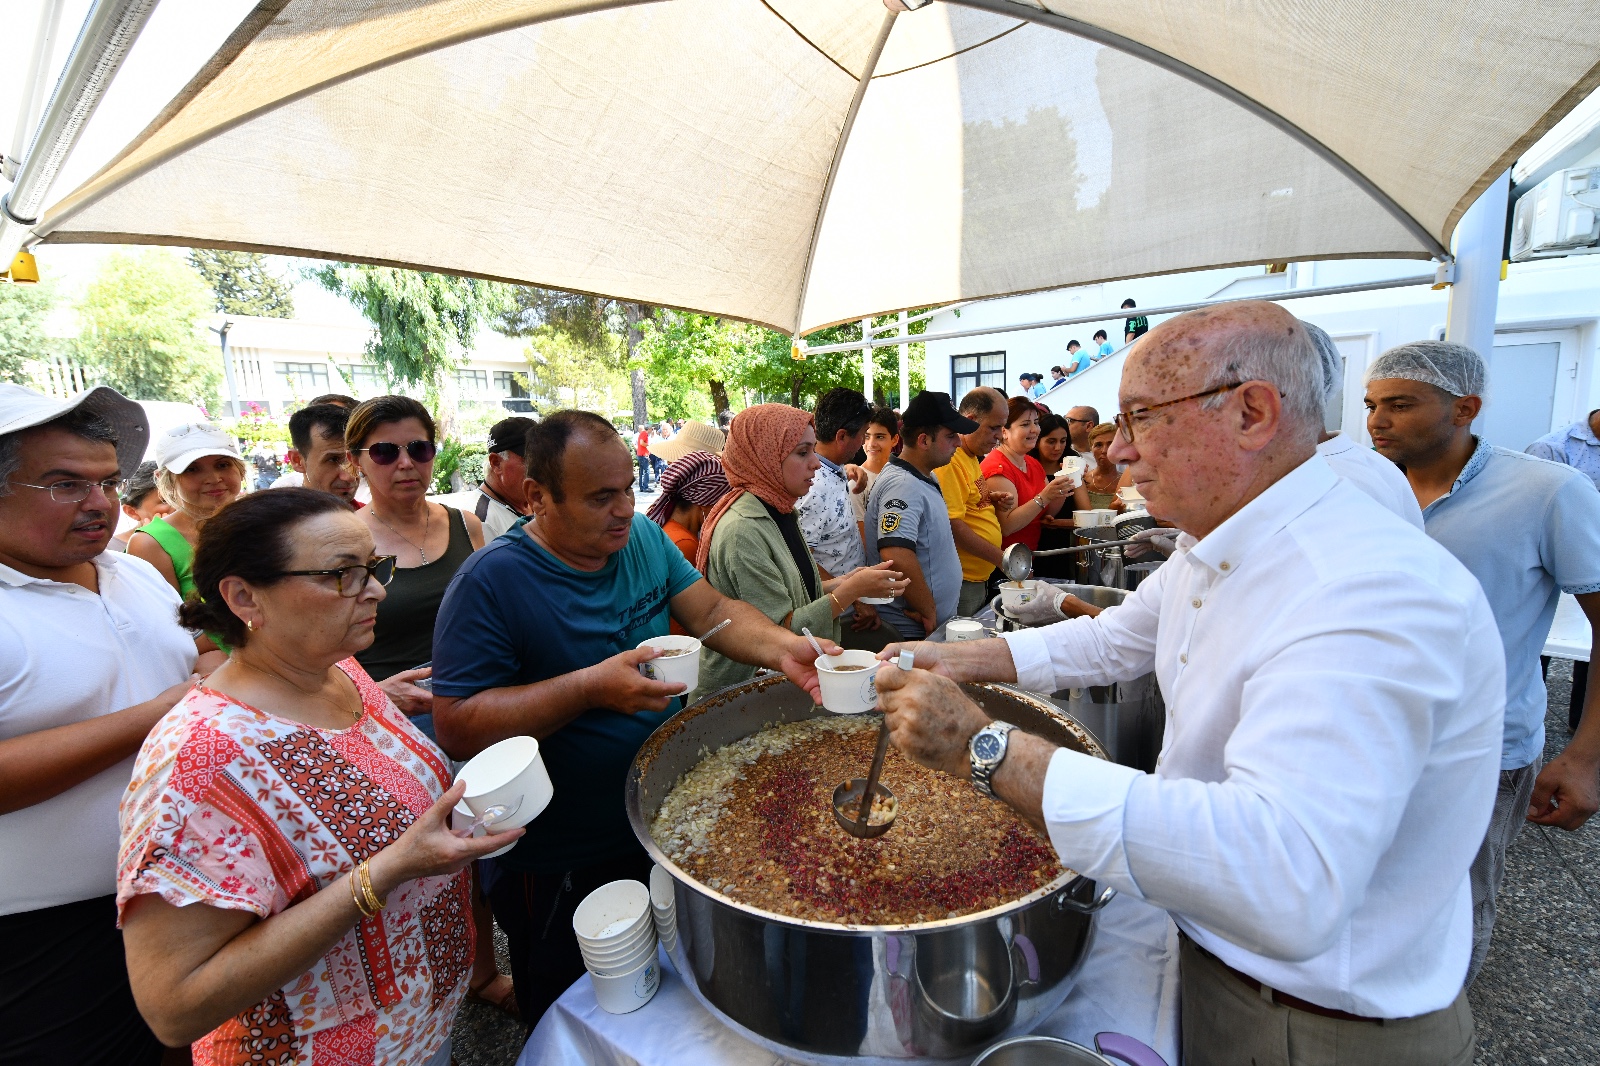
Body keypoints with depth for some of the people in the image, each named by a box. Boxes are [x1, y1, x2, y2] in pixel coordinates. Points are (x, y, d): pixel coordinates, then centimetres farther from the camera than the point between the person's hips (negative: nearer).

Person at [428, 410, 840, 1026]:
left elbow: (711, 611, -5)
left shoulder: (643, 536, -4)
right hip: (561, 867, -5)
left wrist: (782, 649, -23)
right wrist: (591, 687, -33)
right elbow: (457, 727, -24)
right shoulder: (492, 581, -22)